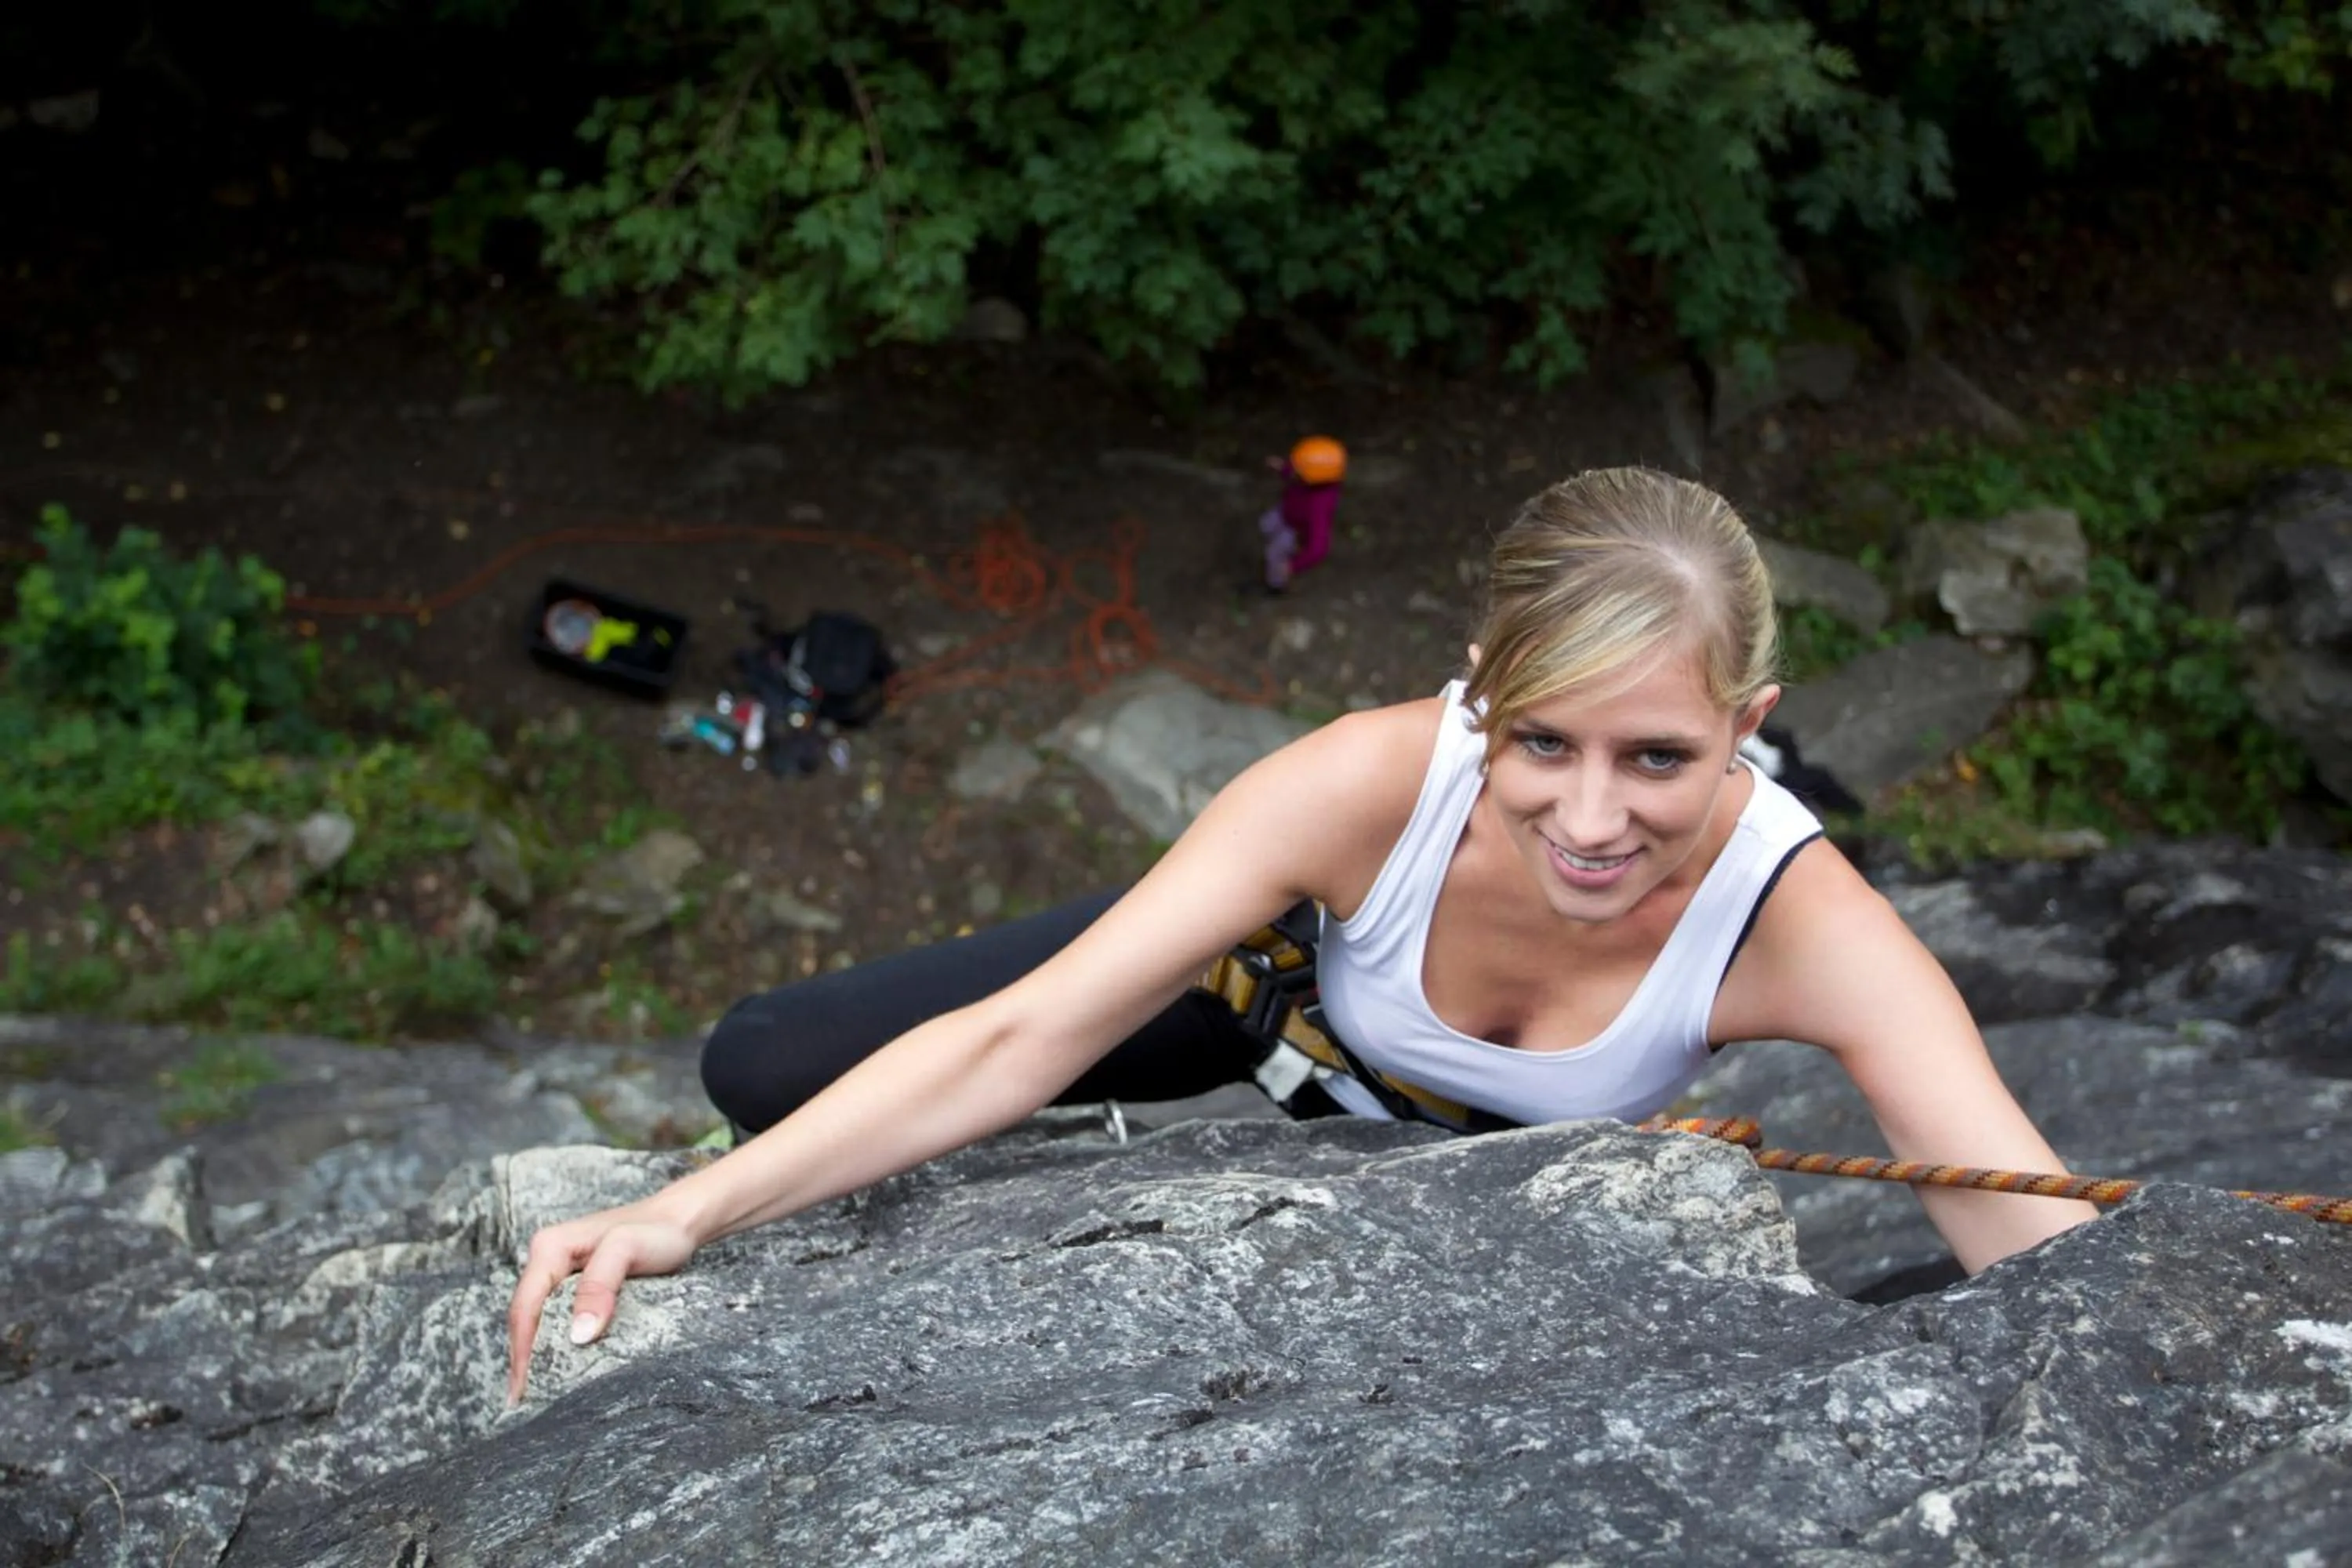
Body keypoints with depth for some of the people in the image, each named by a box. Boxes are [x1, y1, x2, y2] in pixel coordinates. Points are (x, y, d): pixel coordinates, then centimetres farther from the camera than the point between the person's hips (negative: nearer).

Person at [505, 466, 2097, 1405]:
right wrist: (686, 1216, -47)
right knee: (766, 1072, -8)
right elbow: (1021, 1037, -39)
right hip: (1285, 986, 0)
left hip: (1510, 1179, 1)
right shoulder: (1377, 782, -40)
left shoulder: (1797, 920, -38)